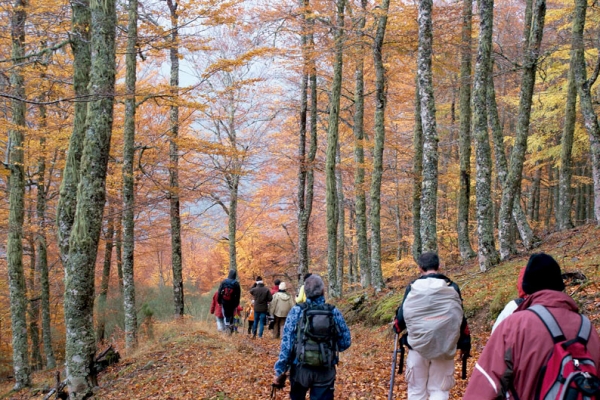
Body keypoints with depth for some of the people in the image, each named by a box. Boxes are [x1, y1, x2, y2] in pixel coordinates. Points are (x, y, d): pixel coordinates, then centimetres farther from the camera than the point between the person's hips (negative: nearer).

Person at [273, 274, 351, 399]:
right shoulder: (334, 312, -4)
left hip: (300, 368, 0)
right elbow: (346, 342, 3)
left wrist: (280, 371, -4)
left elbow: (287, 343, -9)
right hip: (325, 371, 0)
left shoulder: (296, 311, -6)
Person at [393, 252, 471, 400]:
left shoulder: (413, 287, -2)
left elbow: (402, 316, 1)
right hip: (444, 348, 0)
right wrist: (465, 343, 14)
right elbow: (461, 318, 4)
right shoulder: (452, 287, 1)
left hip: (417, 346, 0)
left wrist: (397, 328, 23)